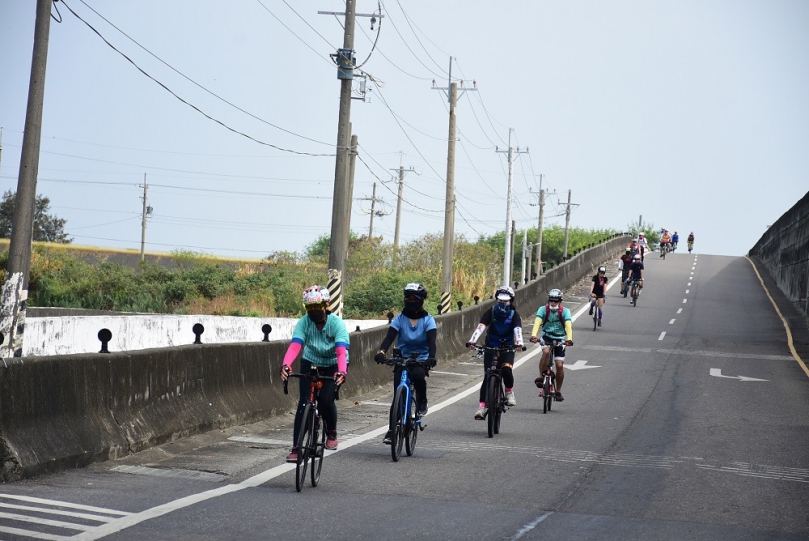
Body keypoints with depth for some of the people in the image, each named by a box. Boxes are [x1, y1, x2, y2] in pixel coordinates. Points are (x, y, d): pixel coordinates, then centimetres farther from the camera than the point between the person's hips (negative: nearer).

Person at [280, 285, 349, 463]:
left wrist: (342, 372, -56)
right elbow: (294, 346, -34)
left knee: (326, 399, -21)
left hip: (333, 365, -2)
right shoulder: (304, 322, -21)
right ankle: (296, 448, -12)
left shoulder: (336, 323, -26)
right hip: (310, 363, 2)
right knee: (304, 402, -13)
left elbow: (341, 351, -38)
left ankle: (332, 433, 9)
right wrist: (285, 365, -54)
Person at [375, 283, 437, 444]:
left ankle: (422, 402, -7)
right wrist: (381, 351, -34)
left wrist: (431, 357, -37)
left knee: (418, 375, -35)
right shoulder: (399, 319, 1)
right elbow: (389, 337, -13)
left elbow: (431, 340, -17)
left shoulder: (428, 320, -2)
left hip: (421, 360, -2)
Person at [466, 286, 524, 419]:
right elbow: (480, 327, -20)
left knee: (506, 370, -27)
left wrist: (519, 343, -44)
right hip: (491, 348, 1)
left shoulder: (514, 315, -7)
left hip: (507, 348, -1)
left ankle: (509, 392, 1)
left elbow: (517, 330, -24)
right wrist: (472, 341, -36)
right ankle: (482, 406, -5)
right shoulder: (491, 312, -7)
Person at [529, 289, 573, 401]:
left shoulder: (565, 311, -15)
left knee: (559, 365, -6)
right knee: (546, 352, -33)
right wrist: (533, 335, -46)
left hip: (559, 339, 0)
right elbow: (537, 323, -27)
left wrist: (569, 339, -46)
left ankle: (558, 391, 10)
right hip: (546, 336, 0)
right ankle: (541, 377, -20)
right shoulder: (543, 309, -14)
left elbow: (568, 326, -28)